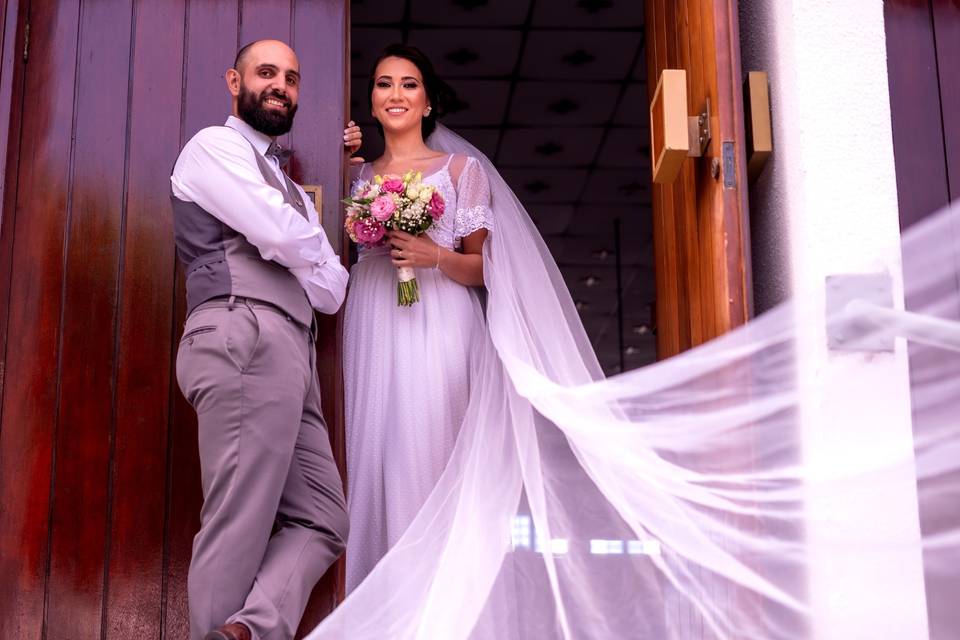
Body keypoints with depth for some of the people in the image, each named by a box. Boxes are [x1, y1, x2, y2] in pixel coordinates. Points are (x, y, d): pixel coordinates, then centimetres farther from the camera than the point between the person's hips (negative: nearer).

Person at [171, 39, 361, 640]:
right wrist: (317, 256, 10)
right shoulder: (214, 145, 6)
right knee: (240, 526, -12)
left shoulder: (294, 191, 31)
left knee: (323, 522, -1)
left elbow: (331, 291, 23)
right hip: (246, 338, -9)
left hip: (288, 358, 9)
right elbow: (278, 232, -11)